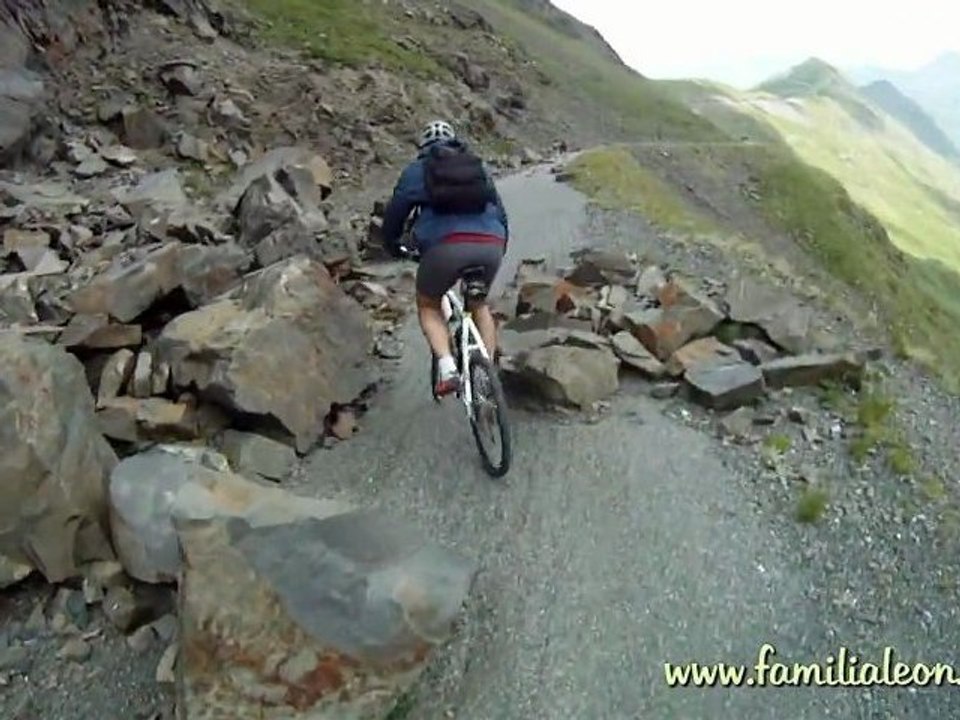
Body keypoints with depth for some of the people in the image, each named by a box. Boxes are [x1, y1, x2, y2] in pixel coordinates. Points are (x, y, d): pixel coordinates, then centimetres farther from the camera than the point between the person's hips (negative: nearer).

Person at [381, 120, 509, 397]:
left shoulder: (416, 170, 19)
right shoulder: (479, 168, 29)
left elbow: (394, 213, 20)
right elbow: (501, 214, 33)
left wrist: (392, 247, 38)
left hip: (446, 245, -3)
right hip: (491, 246, 3)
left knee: (428, 305, 21)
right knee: (479, 303, 29)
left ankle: (447, 368, 1)